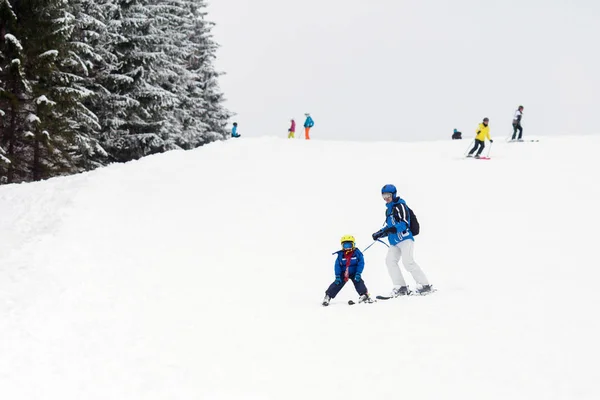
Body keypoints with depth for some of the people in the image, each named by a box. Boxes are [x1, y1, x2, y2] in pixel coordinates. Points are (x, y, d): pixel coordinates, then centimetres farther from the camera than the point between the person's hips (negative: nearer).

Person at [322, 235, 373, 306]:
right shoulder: (340, 255, -11)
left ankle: (365, 295, -15)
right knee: (337, 284, -10)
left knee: (358, 282, -20)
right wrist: (337, 276, -18)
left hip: (354, 273, 0)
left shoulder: (357, 253, -15)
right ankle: (328, 296, -9)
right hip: (343, 273, 0)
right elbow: (337, 265, -10)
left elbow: (361, 264, -16)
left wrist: (358, 274, -25)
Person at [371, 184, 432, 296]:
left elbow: (405, 223, -17)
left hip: (405, 238, -9)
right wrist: (379, 234, 15)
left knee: (408, 261, -19)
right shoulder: (388, 210, 22)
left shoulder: (400, 206, -5)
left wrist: (392, 229, -28)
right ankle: (401, 287, -9)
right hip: (394, 242, 9)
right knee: (390, 260, -9)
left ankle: (425, 285, -13)